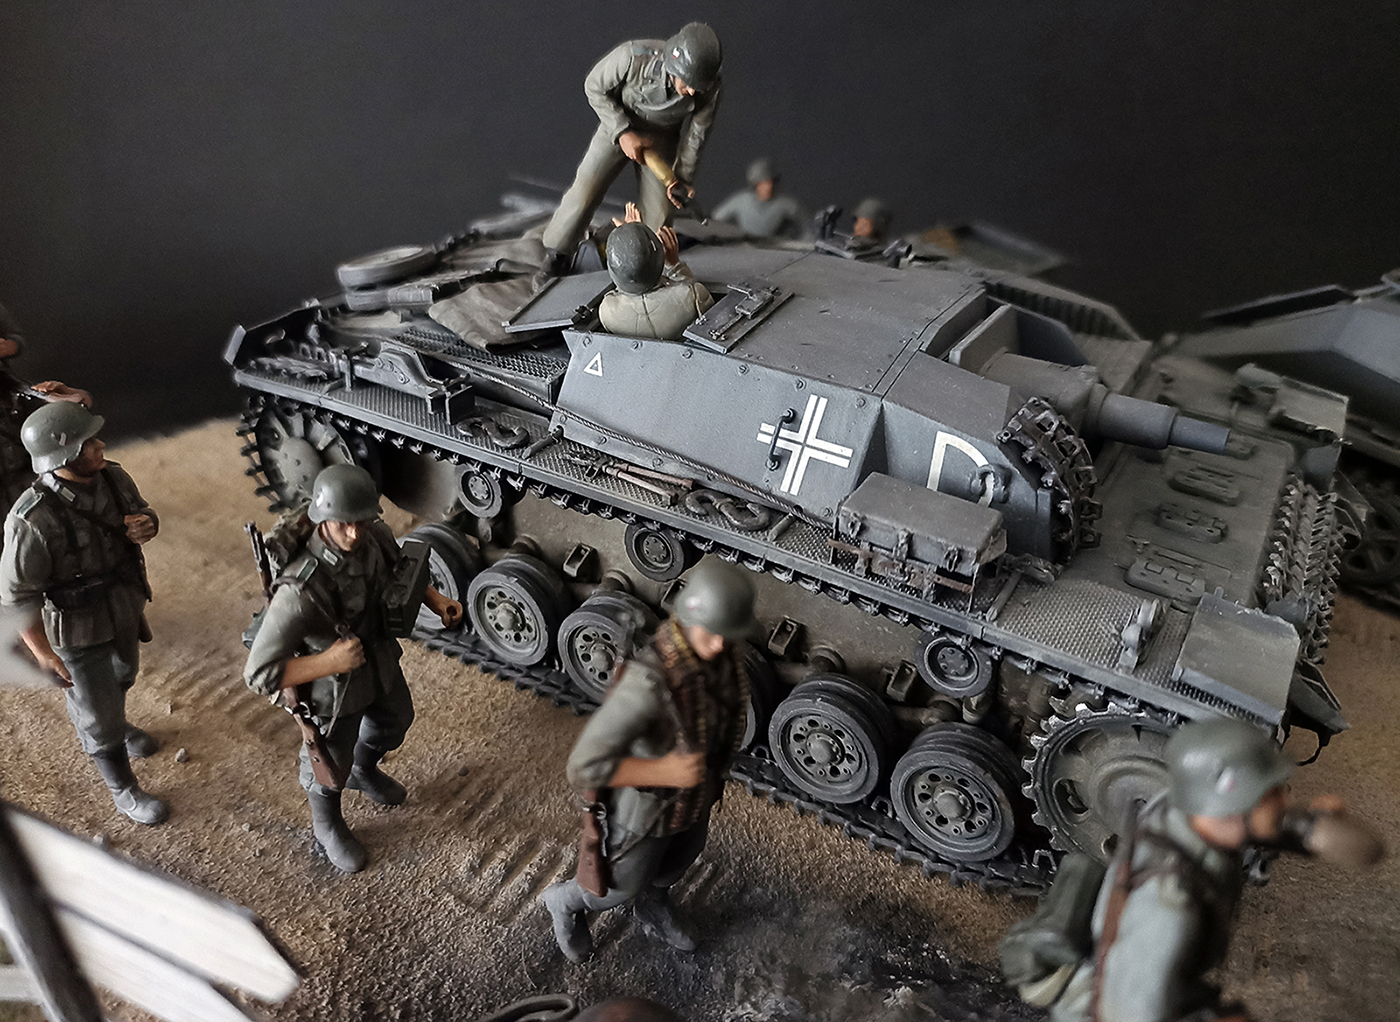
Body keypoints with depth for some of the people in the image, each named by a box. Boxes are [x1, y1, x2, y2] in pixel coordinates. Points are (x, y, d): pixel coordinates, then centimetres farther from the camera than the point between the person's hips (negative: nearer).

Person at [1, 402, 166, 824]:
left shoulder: (113, 478, -16)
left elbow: (142, 511, 5)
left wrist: (145, 526, -18)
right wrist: (43, 654, -22)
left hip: (124, 608, 7)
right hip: (78, 632, -6)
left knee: (123, 675, 33)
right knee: (97, 715, 14)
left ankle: (117, 727, 66)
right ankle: (125, 792, 36)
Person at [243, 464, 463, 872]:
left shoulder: (377, 537, -24)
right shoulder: (301, 592, -43)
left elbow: (399, 569, 3)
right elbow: (259, 673, -35)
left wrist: (435, 599, -10)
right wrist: (330, 661, -41)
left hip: (381, 661, 6)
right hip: (333, 688, -6)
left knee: (395, 721, 33)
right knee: (330, 761, 22)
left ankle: (364, 772, 68)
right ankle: (327, 826, 56)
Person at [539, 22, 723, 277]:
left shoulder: (709, 86, -30)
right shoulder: (632, 57, -37)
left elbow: (696, 132, -11)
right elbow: (594, 87, -18)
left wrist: (682, 177, -12)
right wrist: (622, 132, -25)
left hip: (662, 138, 2)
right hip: (619, 125, -1)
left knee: (659, 212, -4)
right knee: (584, 192, -8)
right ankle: (556, 257, 10)